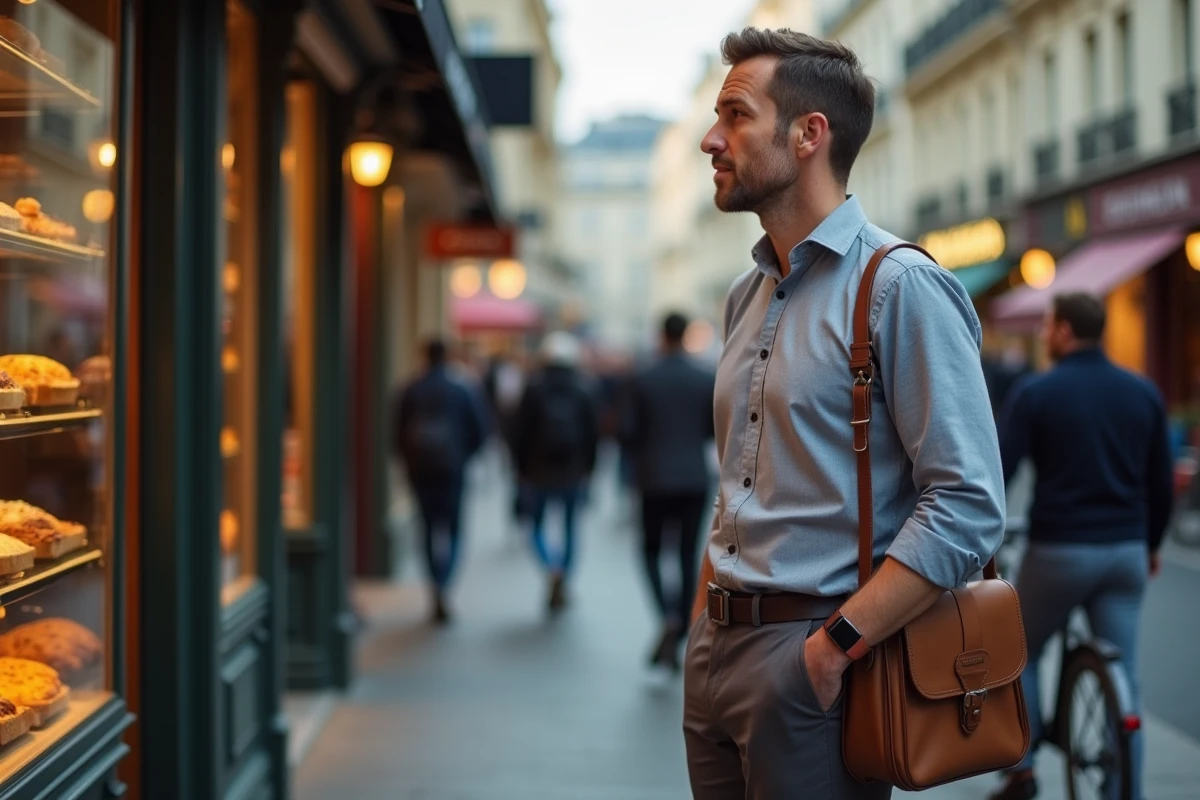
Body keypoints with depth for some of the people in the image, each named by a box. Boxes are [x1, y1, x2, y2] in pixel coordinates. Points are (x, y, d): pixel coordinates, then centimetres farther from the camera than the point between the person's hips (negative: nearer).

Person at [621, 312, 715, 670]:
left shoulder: (642, 381, -6)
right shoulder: (706, 381, -2)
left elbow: (627, 432, -8)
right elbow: (715, 429, 1)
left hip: (656, 480, -1)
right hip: (695, 480, 1)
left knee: (652, 551, 13)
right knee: (688, 557, 8)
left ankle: (668, 615, -12)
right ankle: (677, 638, 7)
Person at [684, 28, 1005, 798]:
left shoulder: (900, 286, -13)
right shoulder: (748, 295, 12)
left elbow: (969, 509, -19)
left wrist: (838, 645, -21)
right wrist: (708, 614, 10)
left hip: (809, 656, -7)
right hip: (717, 650, 7)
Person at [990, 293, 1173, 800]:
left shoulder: (1035, 394, -7)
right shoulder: (1143, 393, 6)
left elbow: (997, 474, -11)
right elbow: (1161, 481, 11)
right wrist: (1152, 544, 24)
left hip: (1059, 550, -4)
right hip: (1127, 553, 4)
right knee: (1123, 680, 8)